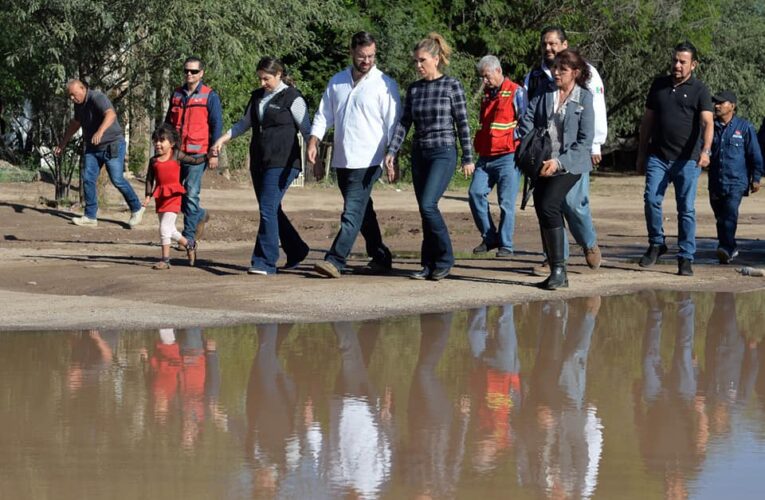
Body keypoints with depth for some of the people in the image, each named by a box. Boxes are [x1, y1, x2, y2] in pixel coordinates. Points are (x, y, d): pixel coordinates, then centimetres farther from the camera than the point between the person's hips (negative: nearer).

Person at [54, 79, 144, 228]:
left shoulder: (97, 98, -21)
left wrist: (100, 131, -56)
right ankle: (90, 216, 3)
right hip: (92, 148, 8)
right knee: (88, 179, -2)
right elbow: (75, 124, 23)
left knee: (117, 179, -8)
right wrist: (62, 144, 25)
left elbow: (110, 114, -40)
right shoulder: (79, 104, 6)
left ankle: (136, 209, 10)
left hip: (112, 145, -8)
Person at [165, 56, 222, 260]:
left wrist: (214, 153, -10)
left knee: (191, 193, -8)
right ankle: (200, 215, 30)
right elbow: (168, 121, 22)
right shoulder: (177, 94, 13)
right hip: (176, 151, 6)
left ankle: (189, 236, -2)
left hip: (197, 153, -6)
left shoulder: (209, 96, -2)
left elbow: (216, 125, -4)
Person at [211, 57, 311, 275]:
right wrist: (222, 139, 17)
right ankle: (296, 253, 26)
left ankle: (265, 262, -14)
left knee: (268, 209, -15)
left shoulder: (292, 98, -4)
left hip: (282, 163, -7)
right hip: (259, 163, 8)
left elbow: (307, 130, -5)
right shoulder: (258, 96, 16)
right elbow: (244, 123, 27)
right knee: (272, 211, 11)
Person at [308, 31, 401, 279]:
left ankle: (335, 261, -18)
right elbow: (324, 115, 14)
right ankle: (380, 257, 24)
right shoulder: (337, 82, 12)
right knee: (363, 212, 14)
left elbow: (393, 125, -4)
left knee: (352, 212, -12)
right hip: (342, 160, 6)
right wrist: (314, 141, -3)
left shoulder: (384, 84, -3)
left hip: (367, 161, -6)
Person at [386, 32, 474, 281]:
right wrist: (391, 152, -1)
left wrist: (468, 158, -4)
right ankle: (429, 265, 10)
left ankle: (444, 259, -5)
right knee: (425, 210, 5)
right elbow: (404, 123, 10)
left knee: (428, 204, -18)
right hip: (420, 154, 5)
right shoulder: (414, 89, 10)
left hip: (443, 153, -5)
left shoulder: (452, 85, -3)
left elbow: (462, 123, -3)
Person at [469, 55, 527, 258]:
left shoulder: (515, 92, -3)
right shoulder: (487, 95, 19)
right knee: (476, 193, -6)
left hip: (507, 156, -7)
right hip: (485, 157, 7)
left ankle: (505, 245, 1)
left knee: (506, 202, -5)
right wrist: (478, 147, 22)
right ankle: (489, 237, 6)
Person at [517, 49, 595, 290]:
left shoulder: (584, 98, -2)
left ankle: (559, 269, -15)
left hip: (569, 165, -5)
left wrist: (559, 162, -15)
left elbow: (585, 140, -7)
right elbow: (526, 124, 4)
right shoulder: (544, 95, 10)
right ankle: (555, 272, 14)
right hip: (543, 165, 5)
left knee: (549, 206, -21)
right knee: (543, 213, 5)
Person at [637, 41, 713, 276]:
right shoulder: (659, 85, 12)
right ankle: (656, 244, 10)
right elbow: (647, 120, 19)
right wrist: (641, 154, 18)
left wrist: (706, 151, -31)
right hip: (658, 157, 3)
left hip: (687, 160, -3)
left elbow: (707, 122, -14)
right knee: (651, 199, -10)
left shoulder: (699, 90, 0)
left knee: (686, 208, -1)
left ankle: (686, 258, 5)